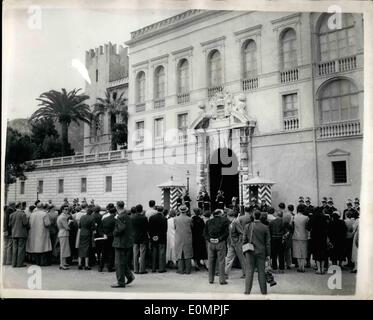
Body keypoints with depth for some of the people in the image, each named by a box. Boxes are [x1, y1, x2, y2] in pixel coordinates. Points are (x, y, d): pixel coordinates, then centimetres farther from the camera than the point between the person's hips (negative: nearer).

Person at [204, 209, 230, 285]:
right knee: (221, 261, 2)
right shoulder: (224, 220, -1)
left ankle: (210, 279, 15)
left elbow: (205, 232, 6)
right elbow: (226, 232, -9)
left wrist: (209, 239, 0)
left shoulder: (208, 221, 10)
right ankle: (222, 279, 2)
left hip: (210, 244, 3)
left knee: (211, 261, 10)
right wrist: (219, 239, -8)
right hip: (220, 243, -3)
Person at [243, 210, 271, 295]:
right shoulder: (265, 227, -3)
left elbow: (244, 240, 2)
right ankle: (263, 291, 14)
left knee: (249, 272, 3)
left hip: (250, 252, 0)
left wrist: (244, 251, 12)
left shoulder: (247, 226, -3)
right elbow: (268, 242, 0)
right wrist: (268, 254, 6)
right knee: (261, 272, 8)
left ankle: (247, 291, 5)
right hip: (261, 252, 0)